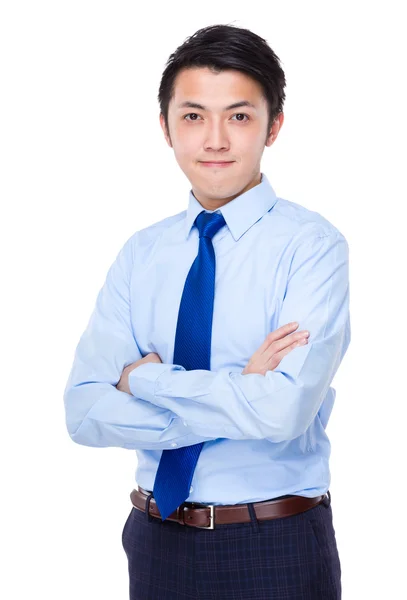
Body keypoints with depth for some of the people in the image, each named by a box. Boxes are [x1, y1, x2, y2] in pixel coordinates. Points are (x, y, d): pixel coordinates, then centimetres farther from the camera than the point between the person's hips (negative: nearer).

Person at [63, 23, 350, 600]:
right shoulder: (140, 254, 2)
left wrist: (146, 378, -12)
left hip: (276, 550, -3)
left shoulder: (312, 245, -11)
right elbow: (84, 411, -7)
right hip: (157, 540, 4)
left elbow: (284, 409, -23)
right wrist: (236, 395, -18)